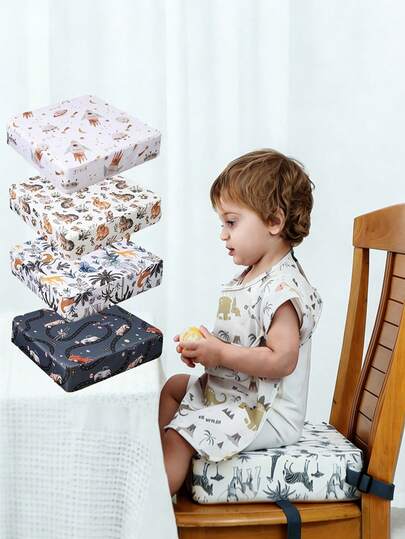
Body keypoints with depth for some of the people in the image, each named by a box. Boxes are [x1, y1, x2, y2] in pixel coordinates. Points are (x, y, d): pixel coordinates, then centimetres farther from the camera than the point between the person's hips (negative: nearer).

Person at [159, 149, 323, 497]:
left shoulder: (282, 288, -26)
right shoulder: (249, 276, 8)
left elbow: (282, 360, -31)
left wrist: (220, 353, -26)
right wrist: (205, 345, 0)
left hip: (268, 415, -11)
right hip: (230, 391, 11)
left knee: (179, 435, -20)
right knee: (173, 387, 25)